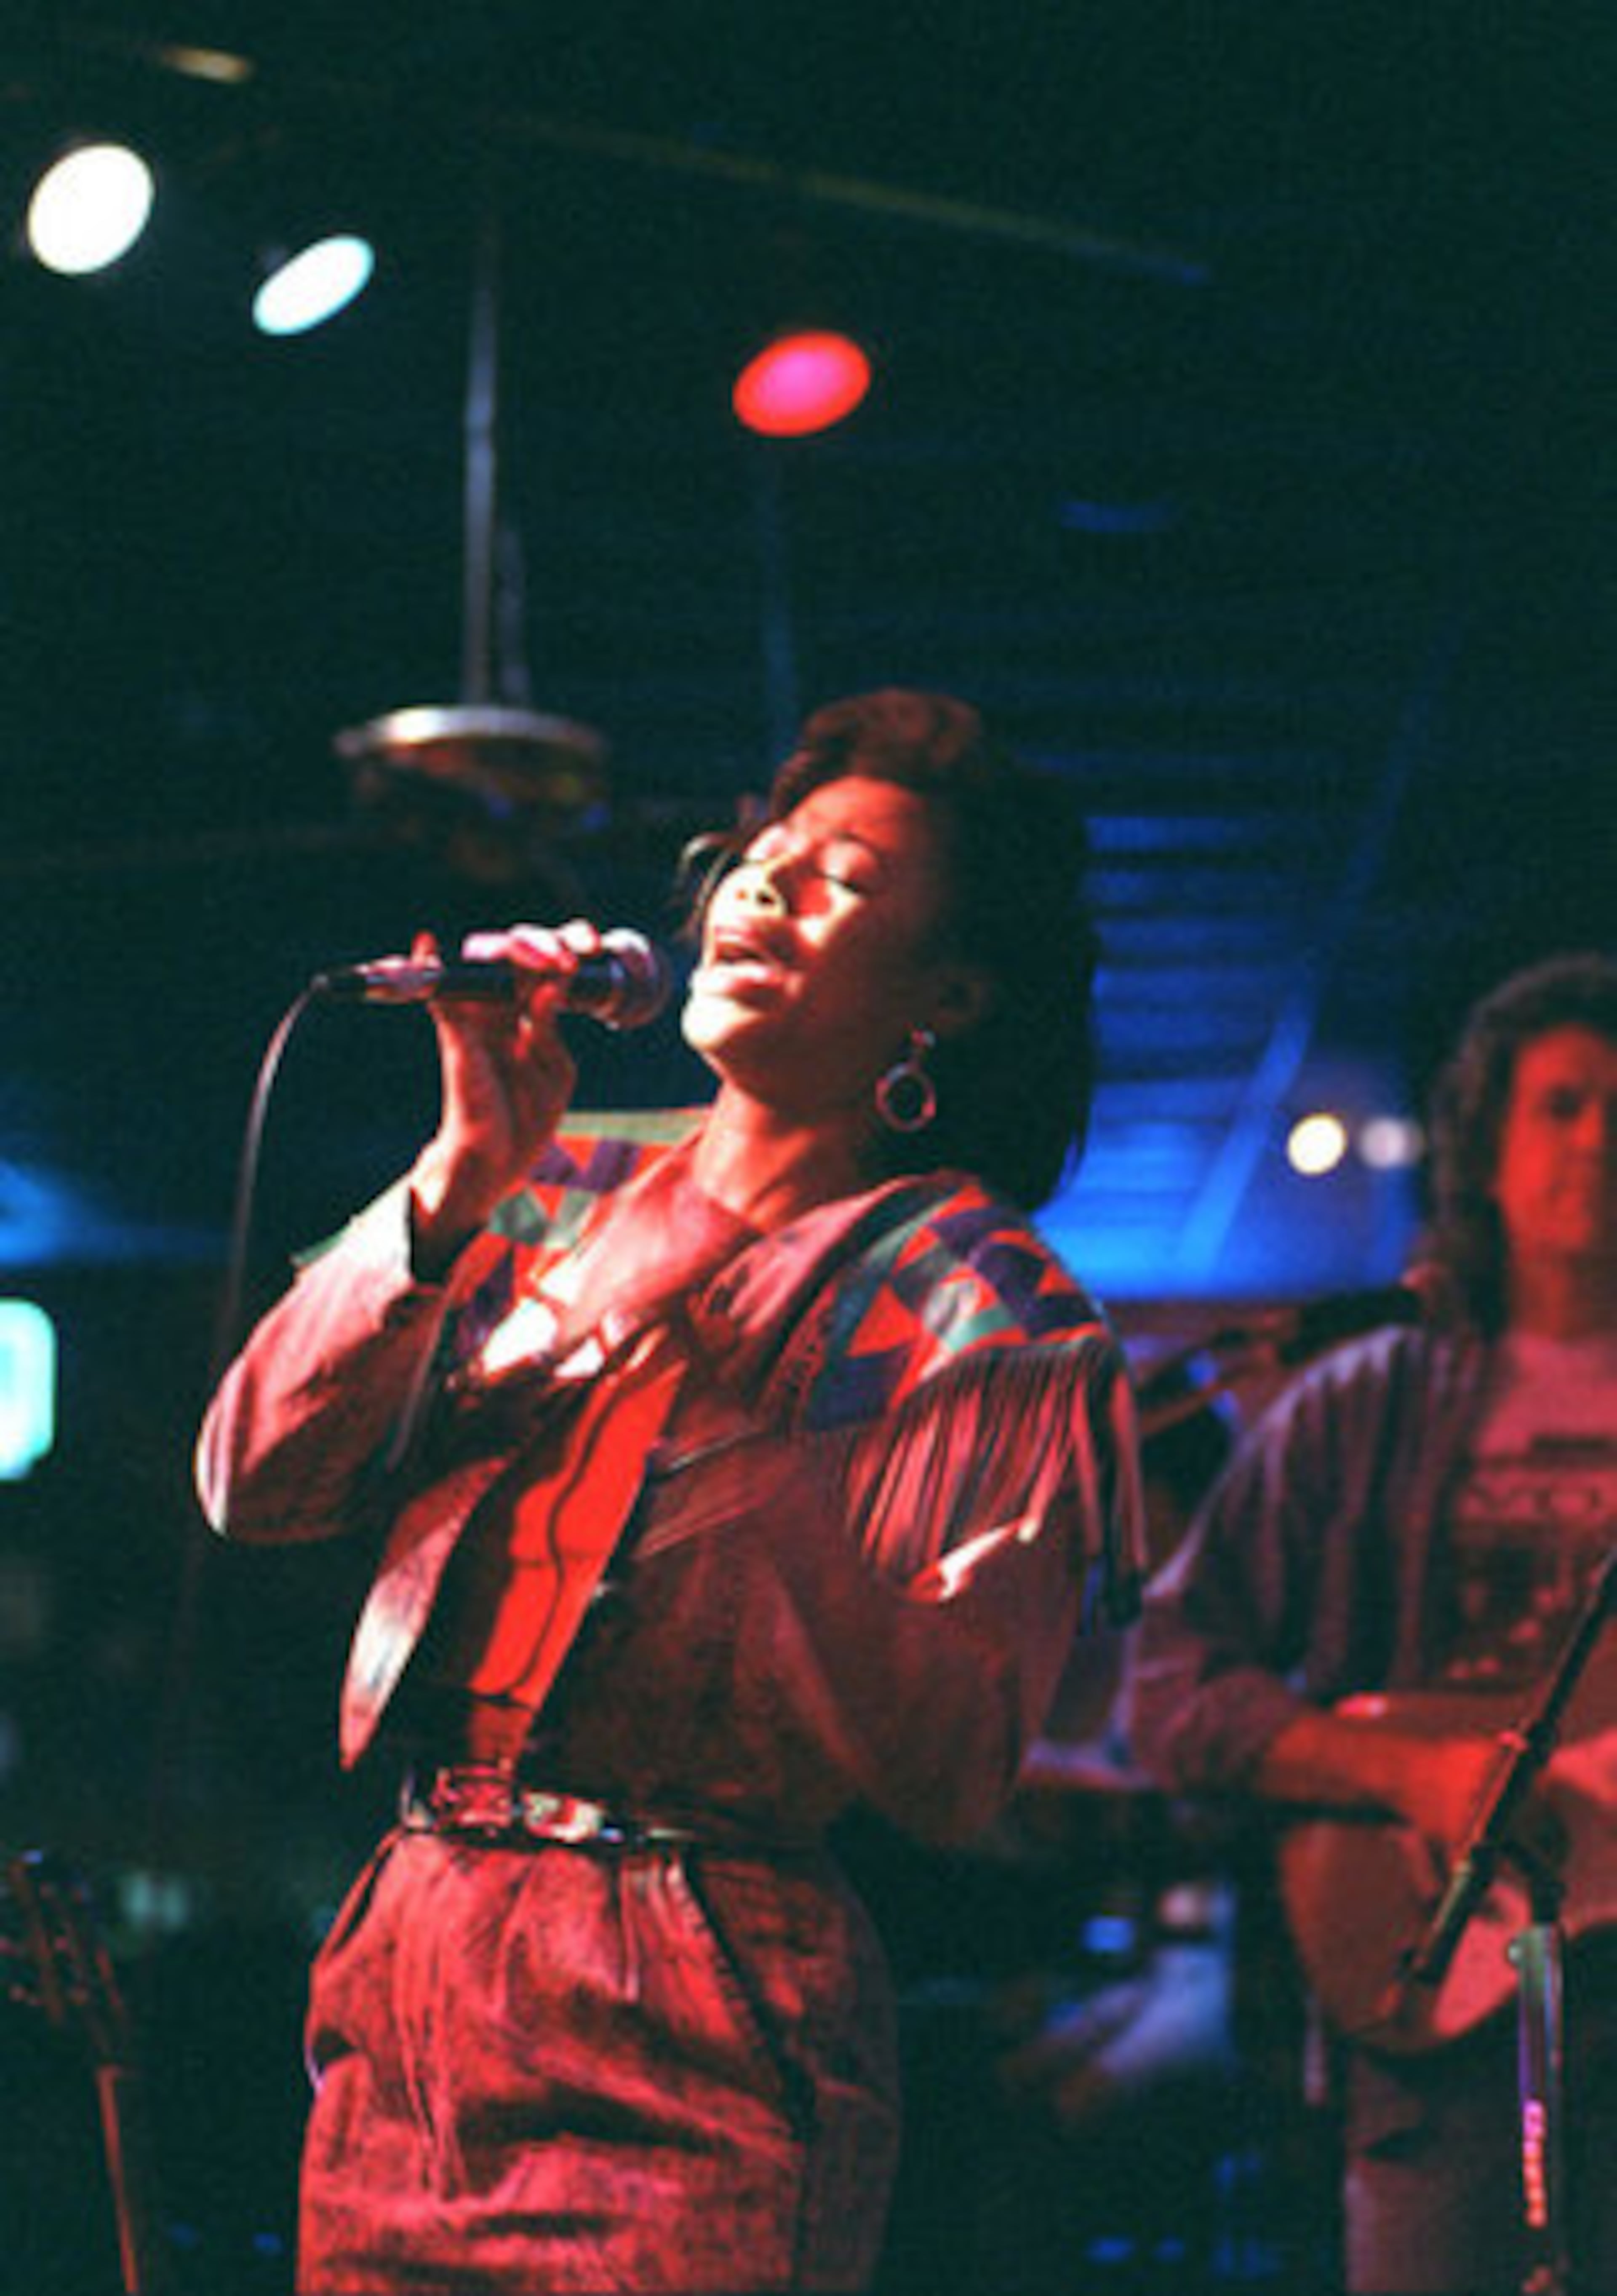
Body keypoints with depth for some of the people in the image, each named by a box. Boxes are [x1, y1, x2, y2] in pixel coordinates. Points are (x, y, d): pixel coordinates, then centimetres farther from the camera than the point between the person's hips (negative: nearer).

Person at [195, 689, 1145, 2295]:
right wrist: (462, 1179, -5)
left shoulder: (975, 1304, -2)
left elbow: (951, 1767, -13)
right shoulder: (559, 1188, 12)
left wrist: (714, 1391, -17)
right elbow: (252, 1482, 4)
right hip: (406, 1973, 5)